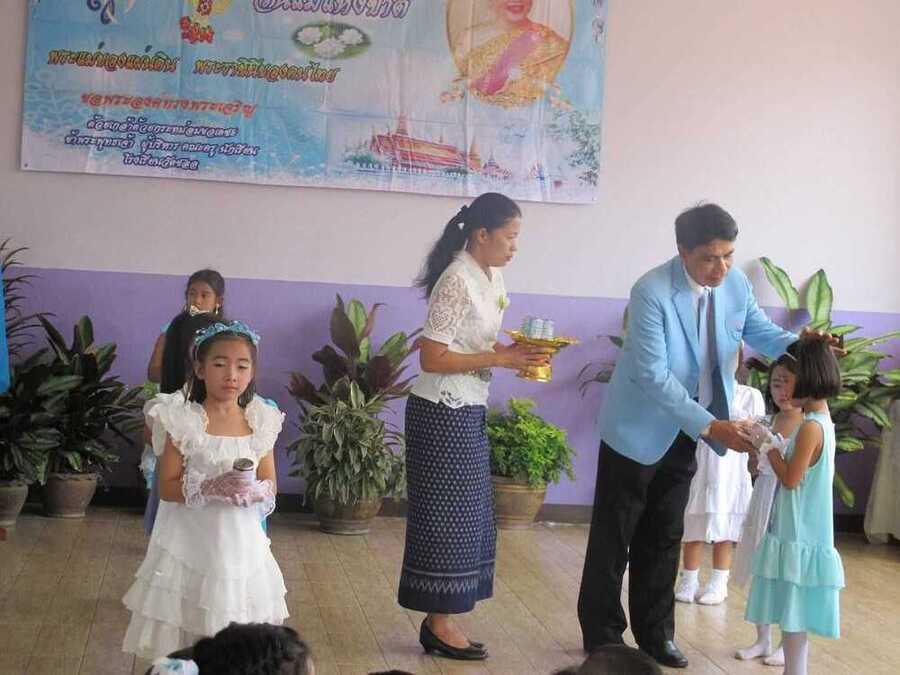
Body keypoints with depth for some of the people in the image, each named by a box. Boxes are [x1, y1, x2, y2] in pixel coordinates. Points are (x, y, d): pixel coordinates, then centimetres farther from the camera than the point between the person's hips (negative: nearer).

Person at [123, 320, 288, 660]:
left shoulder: (261, 423, -1)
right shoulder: (185, 422, -10)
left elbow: (270, 487, 5)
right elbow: (167, 487, -10)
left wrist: (254, 492, -17)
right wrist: (210, 488, -25)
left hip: (240, 543, 3)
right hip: (192, 543, -3)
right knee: (186, 638, 5)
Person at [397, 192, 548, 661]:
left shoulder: (492, 278, 9)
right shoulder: (457, 281, -19)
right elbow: (431, 358, -21)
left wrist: (516, 352, 0)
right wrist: (500, 359, -20)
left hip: (467, 412, 9)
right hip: (442, 413, -9)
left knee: (466, 517, 12)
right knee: (445, 516, 0)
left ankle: (440, 621, 20)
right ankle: (439, 625, 11)